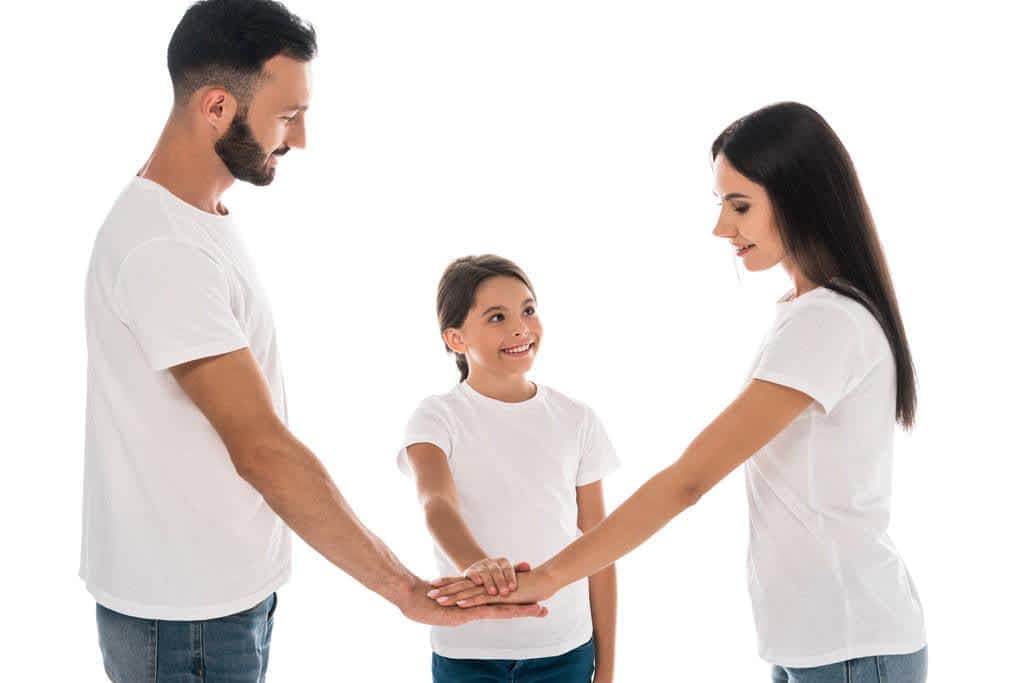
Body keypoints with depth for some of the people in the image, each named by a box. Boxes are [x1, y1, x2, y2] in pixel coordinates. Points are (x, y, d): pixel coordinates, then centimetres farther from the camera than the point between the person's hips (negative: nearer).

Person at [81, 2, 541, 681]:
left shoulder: (206, 217, 7)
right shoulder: (162, 249, -25)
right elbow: (261, 446, -29)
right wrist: (405, 588, -27)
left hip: (235, 587, 9)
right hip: (185, 612, -9)